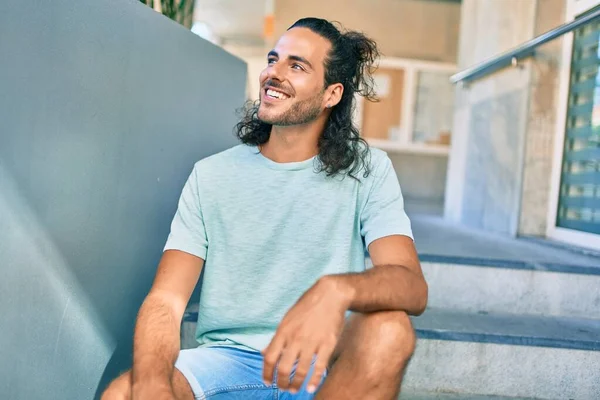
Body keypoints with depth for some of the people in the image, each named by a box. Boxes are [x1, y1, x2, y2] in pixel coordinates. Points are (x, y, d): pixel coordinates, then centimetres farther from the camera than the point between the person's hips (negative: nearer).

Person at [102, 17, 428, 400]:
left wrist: (336, 290, -40)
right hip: (226, 358, 0)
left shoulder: (366, 170, -2)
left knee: (388, 330, -31)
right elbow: (165, 301, -5)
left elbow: (412, 287, -16)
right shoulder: (210, 175, 2)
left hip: (320, 362, 1)